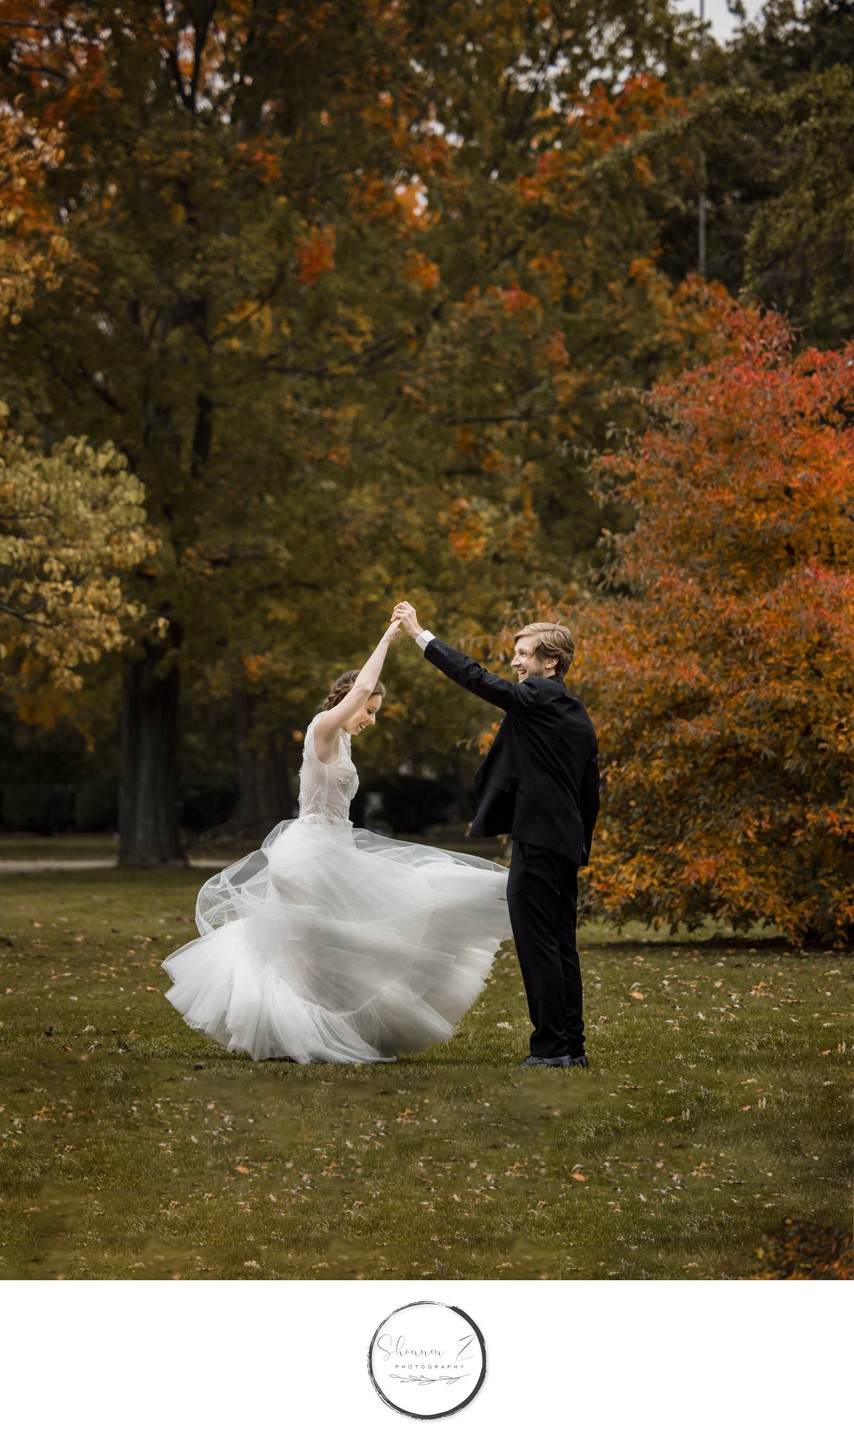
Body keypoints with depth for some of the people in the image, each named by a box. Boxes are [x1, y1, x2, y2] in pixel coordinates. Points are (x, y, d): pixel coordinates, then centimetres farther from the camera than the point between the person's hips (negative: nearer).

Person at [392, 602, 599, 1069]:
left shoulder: (536, 698, -10)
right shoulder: (578, 716, 17)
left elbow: (475, 677, -12)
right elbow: (591, 792, 19)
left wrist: (420, 634, -5)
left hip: (536, 842, -10)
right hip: (567, 845, 10)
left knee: (537, 945, -6)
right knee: (561, 947, 12)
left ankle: (550, 1045, -5)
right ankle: (572, 1047, 15)